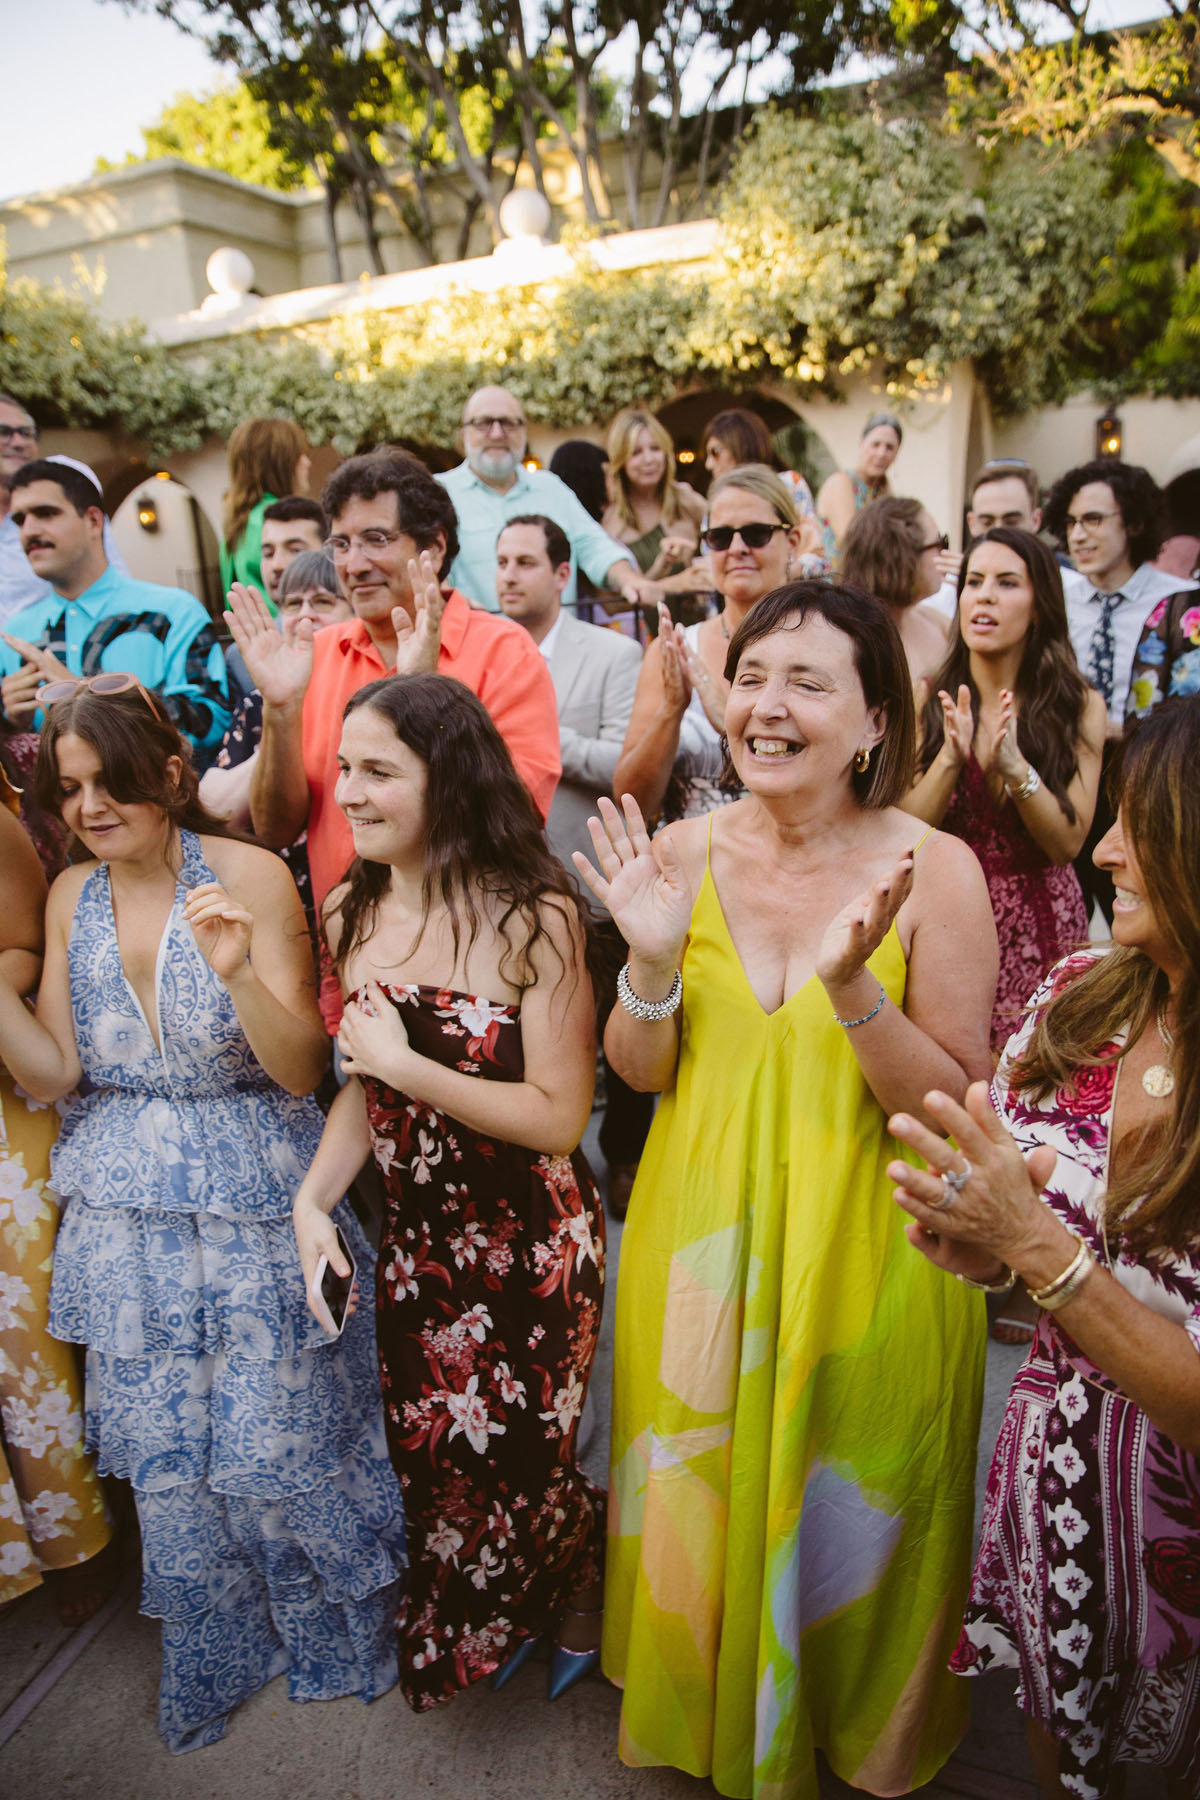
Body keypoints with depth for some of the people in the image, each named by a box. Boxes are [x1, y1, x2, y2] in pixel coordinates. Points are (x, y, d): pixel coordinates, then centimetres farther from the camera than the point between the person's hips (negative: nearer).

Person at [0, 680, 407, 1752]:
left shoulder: (249, 876, -13)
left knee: (277, 1448, 8)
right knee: (166, 1458, 16)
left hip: (254, 1208, -4)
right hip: (128, 1215, 5)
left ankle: (336, 1632, 40)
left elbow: (302, 1070, -15)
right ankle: (216, 1650, 44)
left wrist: (239, 974, -32)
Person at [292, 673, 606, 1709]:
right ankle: (509, 1609, 51)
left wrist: (410, 1066, -21)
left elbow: (559, 1116, -20)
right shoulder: (352, 910, -1)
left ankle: (587, 1592, 47)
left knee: (515, 1465, 11)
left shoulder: (532, 915, -21)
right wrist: (312, 1199, -5)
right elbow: (364, 1088, 8)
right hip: (417, 1235, 6)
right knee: (426, 1459, 19)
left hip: (530, 1243, -5)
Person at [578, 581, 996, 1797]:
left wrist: (852, 986, -29)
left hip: (864, 1251, -2)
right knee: (699, 1499, 21)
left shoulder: (933, 870, -14)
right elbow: (641, 1072, 0)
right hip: (700, 1237, 3)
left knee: (844, 1519, 17)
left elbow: (955, 1105, -13)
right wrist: (652, 964, -20)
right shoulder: (682, 854, -6)